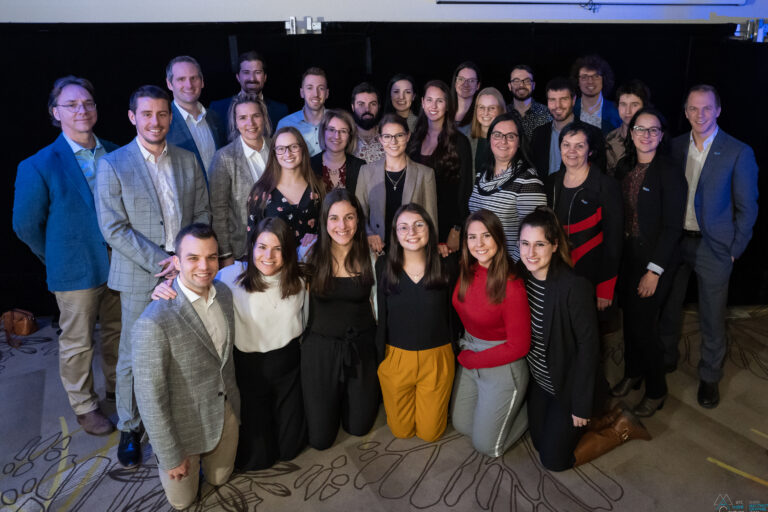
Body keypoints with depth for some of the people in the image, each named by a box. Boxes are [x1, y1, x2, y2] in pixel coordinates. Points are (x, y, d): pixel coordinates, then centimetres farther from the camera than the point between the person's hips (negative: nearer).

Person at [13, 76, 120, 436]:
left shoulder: (115, 155, -1)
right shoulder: (39, 166, -13)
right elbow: (26, 225, -5)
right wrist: (58, 259, 2)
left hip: (119, 264, 4)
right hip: (76, 271, -4)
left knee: (116, 330, 20)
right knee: (77, 343, 11)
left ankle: (116, 386, 42)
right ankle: (84, 407, 30)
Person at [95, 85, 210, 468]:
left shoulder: (188, 161, 7)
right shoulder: (112, 166, -5)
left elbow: (203, 213, 8)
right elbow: (114, 229, -9)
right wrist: (160, 262, -15)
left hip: (186, 273, 3)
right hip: (140, 279, -3)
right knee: (133, 357, 8)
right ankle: (129, 429, 27)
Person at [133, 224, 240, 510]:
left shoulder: (224, 293, -10)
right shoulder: (153, 324, -33)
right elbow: (150, 399, -24)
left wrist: (232, 398, 13)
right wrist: (171, 457, -14)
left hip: (226, 411, 5)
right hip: (184, 423, -5)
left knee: (219, 478, 27)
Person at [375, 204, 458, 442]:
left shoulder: (446, 265, -9)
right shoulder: (383, 266, -9)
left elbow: (454, 311, 0)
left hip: (436, 359, 0)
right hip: (395, 358, 1)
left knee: (429, 432, 16)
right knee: (401, 430, 17)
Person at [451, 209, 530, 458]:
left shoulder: (511, 286, -26)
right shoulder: (465, 269, -9)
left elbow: (518, 346, -19)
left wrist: (470, 359, -12)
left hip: (503, 366, -6)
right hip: (468, 358, 6)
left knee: (485, 445, 7)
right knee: (461, 425, 20)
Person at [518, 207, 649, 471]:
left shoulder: (574, 286, -29)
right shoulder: (522, 275, -9)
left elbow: (588, 346, -23)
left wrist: (581, 406, -17)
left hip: (568, 383, -6)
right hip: (539, 380, 7)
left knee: (554, 460, 5)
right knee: (540, 443, 18)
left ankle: (620, 427, 22)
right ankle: (603, 420, 34)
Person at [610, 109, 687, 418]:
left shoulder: (670, 172, -13)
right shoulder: (624, 167, 5)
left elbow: (673, 227, -14)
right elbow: (618, 215, 9)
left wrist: (654, 270, -16)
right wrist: (615, 257, 3)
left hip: (655, 261, -5)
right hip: (627, 256, 6)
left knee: (643, 325, -2)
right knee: (629, 317, 15)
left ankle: (656, 391, 19)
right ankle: (633, 373, 37)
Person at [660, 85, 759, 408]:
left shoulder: (739, 153, -9)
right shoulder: (676, 146, 2)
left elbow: (747, 208, -5)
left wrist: (734, 250, -6)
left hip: (713, 247, -3)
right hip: (675, 241, 4)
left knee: (712, 320, 7)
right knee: (668, 307, 16)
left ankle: (709, 377, 27)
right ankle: (666, 359, 38)